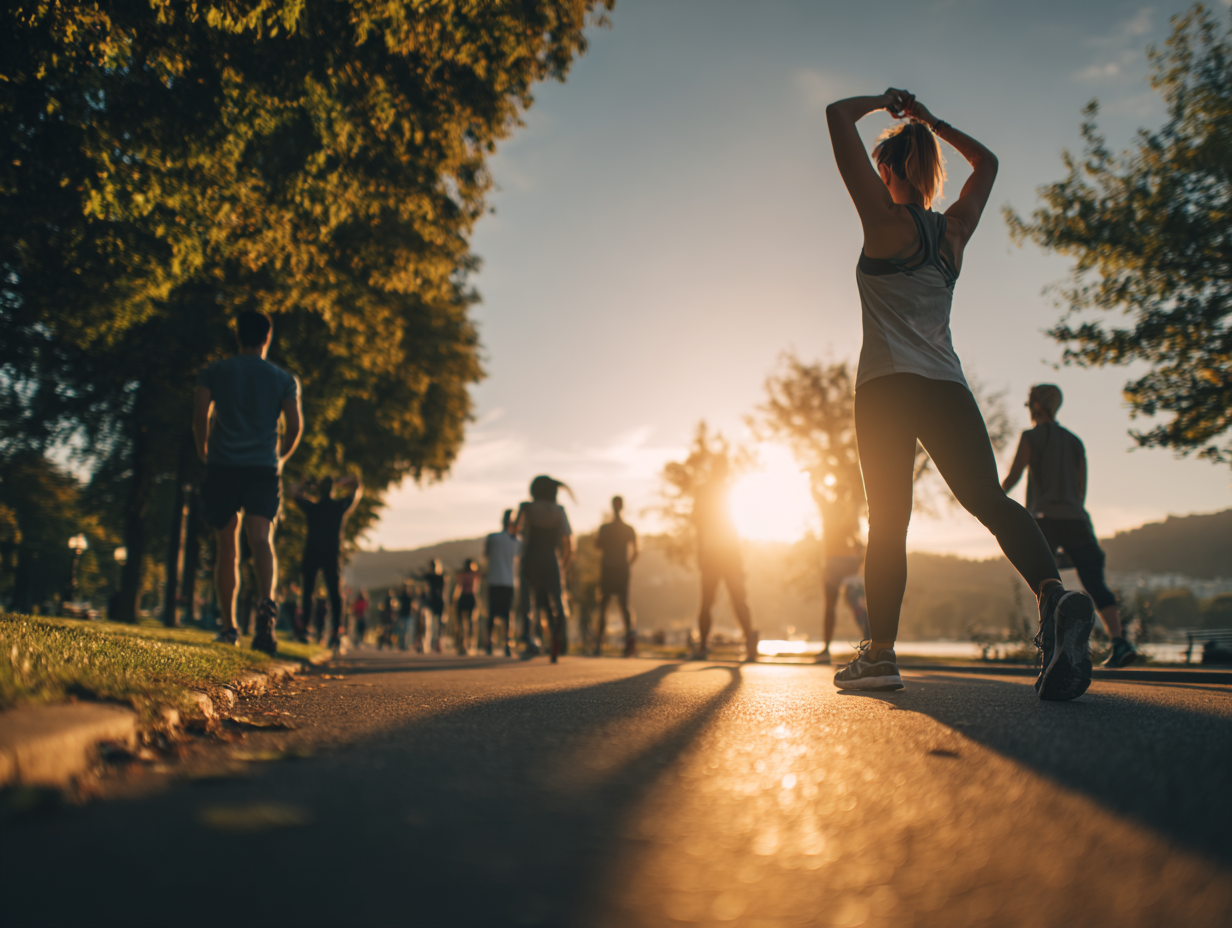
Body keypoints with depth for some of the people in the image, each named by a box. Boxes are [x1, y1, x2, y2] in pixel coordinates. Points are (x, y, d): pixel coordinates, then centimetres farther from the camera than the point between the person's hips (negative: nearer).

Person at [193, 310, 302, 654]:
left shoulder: (215, 371, 10)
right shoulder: (284, 379, 10)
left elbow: (200, 414, 1)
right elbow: (295, 426, 4)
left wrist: (203, 453, 16)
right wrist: (281, 457, 22)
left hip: (223, 466, 1)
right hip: (264, 468, -1)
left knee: (226, 548, 9)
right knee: (261, 540, -14)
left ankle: (229, 627, 14)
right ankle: (266, 603, -41)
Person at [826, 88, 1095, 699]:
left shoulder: (885, 218, 0)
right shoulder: (955, 228, 15)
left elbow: (839, 115, 1)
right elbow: (987, 162, 36)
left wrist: (884, 102, 16)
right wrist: (931, 123, 33)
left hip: (887, 386, -4)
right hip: (948, 385, 4)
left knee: (887, 520, -3)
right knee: (987, 496, -9)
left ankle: (880, 653, -1)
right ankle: (1054, 592, -35)